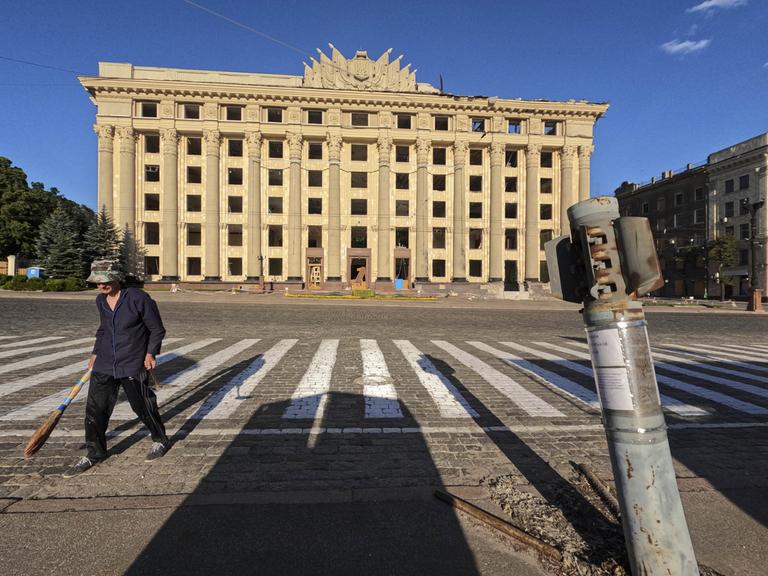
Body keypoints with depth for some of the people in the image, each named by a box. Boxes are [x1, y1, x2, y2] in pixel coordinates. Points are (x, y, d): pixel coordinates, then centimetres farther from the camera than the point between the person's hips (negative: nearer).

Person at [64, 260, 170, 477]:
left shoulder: (138, 298, -15)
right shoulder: (100, 300, 5)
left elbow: (157, 329, -9)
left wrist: (151, 353, -19)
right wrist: (96, 353, 20)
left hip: (133, 366, -5)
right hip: (104, 365, 6)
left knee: (143, 407, 6)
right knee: (95, 408, 6)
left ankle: (160, 440, 29)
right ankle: (94, 453, 27)